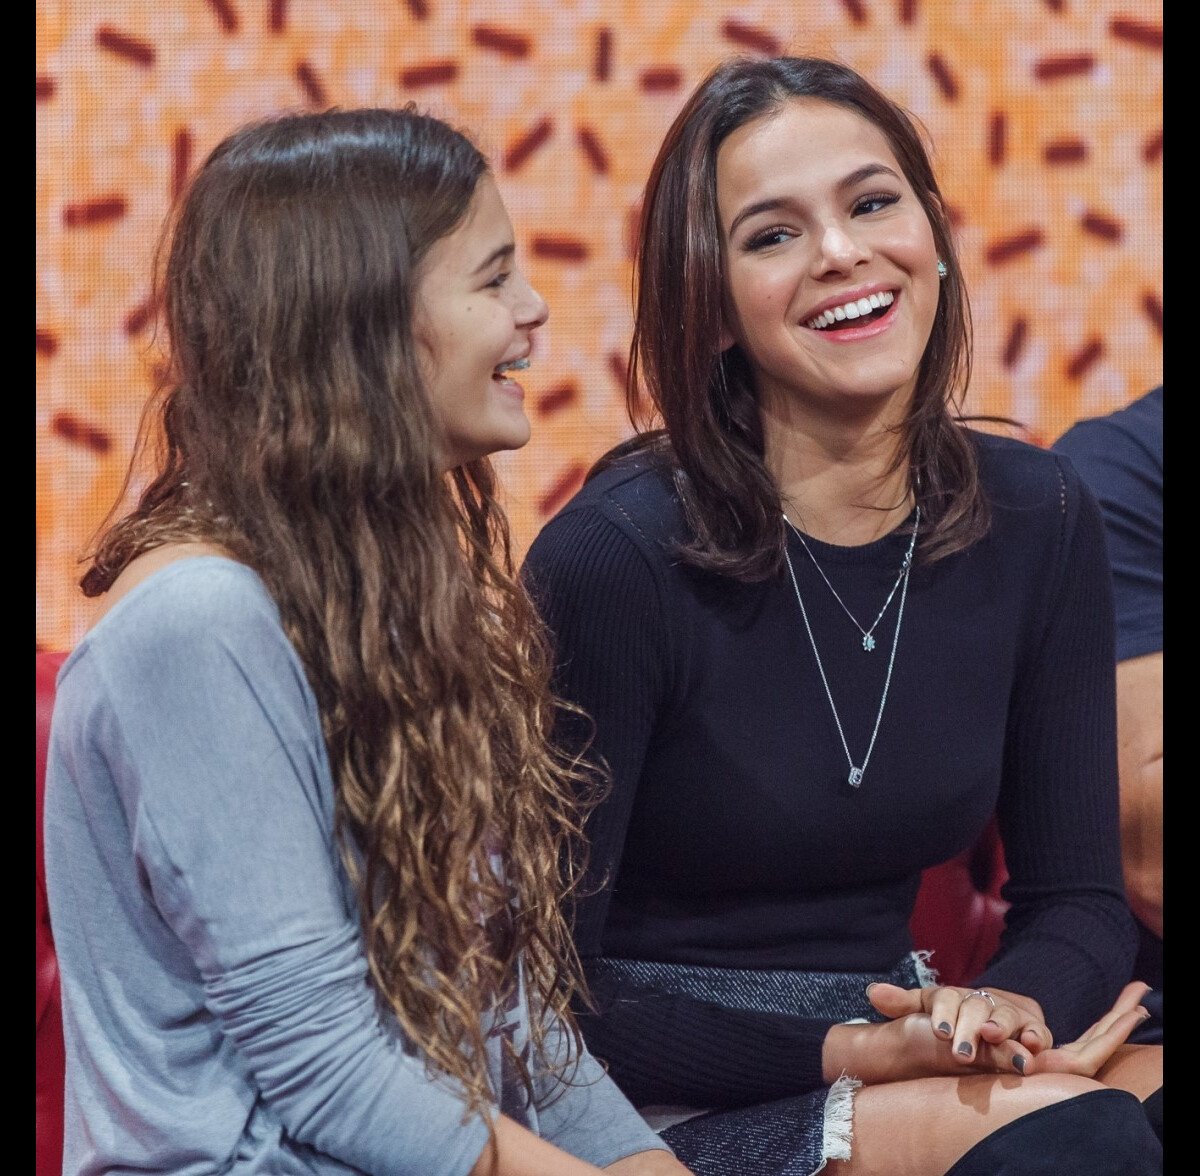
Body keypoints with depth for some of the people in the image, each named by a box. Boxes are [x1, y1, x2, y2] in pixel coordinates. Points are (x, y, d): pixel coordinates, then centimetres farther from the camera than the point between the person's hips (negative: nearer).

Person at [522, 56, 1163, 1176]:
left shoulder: (1037, 520, 1)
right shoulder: (611, 557, -15)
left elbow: (1076, 899, 6)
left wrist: (1014, 1008, -17)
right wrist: (850, 1051, -21)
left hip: (897, 1047, 6)